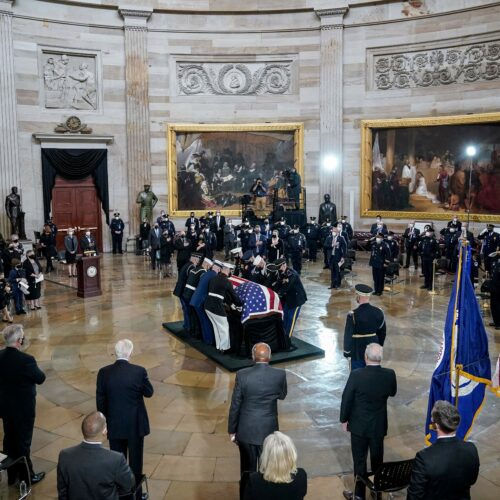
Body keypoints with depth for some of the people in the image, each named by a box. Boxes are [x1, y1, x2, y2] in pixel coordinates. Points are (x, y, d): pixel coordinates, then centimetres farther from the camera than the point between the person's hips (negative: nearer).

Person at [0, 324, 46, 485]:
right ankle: (26, 476, 26)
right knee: (23, 442, 10)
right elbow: (41, 378, -17)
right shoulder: (25, 360, -29)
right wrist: (34, 369, -2)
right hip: (23, 408, -6)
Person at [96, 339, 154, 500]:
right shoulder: (139, 371, -19)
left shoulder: (104, 372, -12)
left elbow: (100, 401, -2)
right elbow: (149, 392, -3)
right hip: (136, 425, -2)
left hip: (114, 425, 2)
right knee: (135, 461, 15)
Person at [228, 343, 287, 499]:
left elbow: (235, 406, -8)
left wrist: (232, 431, 4)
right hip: (269, 431, 0)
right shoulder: (280, 374, -12)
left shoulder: (242, 375, -14)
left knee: (247, 471, 17)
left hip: (246, 432, 0)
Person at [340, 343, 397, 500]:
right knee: (377, 459, 20)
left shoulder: (356, 375, -23)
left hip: (359, 425, -3)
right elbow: (393, 393, 6)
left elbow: (346, 399, -14)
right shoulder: (389, 374, -15)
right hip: (379, 425, 3)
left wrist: (344, 419, 0)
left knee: (359, 460, 12)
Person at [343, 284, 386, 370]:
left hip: (358, 352, -4)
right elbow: (382, 333, 4)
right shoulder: (378, 312, -8)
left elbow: (348, 335, -15)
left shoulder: (353, 315, -22)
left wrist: (347, 352, -2)